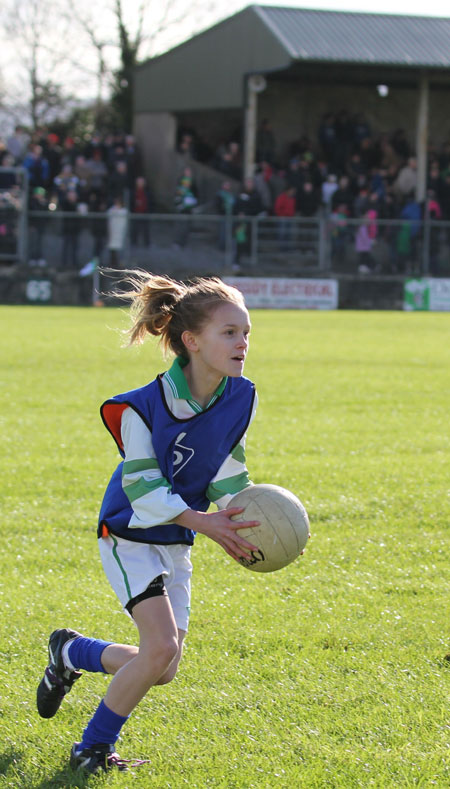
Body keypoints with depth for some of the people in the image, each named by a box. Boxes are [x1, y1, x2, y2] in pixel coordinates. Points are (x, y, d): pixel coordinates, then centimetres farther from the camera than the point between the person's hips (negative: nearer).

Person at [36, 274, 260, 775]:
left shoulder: (240, 398, -7)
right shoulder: (145, 407, -24)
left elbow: (228, 475, 2)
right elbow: (142, 486, -22)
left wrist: (250, 521, -15)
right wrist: (203, 521, -33)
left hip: (176, 544, 7)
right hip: (131, 537, -7)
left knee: (161, 670, 7)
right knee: (162, 647, -20)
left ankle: (71, 652, 35)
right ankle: (93, 747, -1)